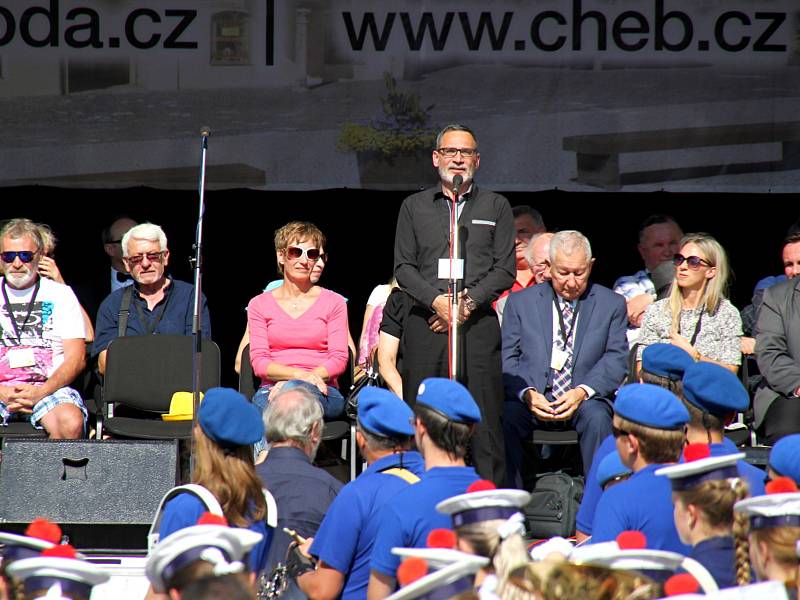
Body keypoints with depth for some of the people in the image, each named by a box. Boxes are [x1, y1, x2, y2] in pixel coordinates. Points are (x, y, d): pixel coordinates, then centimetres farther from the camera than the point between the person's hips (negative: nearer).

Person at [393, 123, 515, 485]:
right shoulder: (414, 207, 15)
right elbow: (403, 268, 8)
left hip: (478, 324, -1)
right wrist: (437, 300, -8)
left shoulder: (496, 207, 12)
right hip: (426, 326, 1)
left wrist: (469, 301, -8)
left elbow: (505, 270, 6)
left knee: (485, 421, -6)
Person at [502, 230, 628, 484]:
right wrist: (527, 393, -15)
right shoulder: (521, 302, 12)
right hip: (533, 398, 0)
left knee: (597, 417, -34)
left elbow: (617, 359, 3)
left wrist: (583, 392, -15)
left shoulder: (611, 305, 11)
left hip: (585, 399, 0)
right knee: (504, 417, -30)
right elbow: (507, 359, 5)